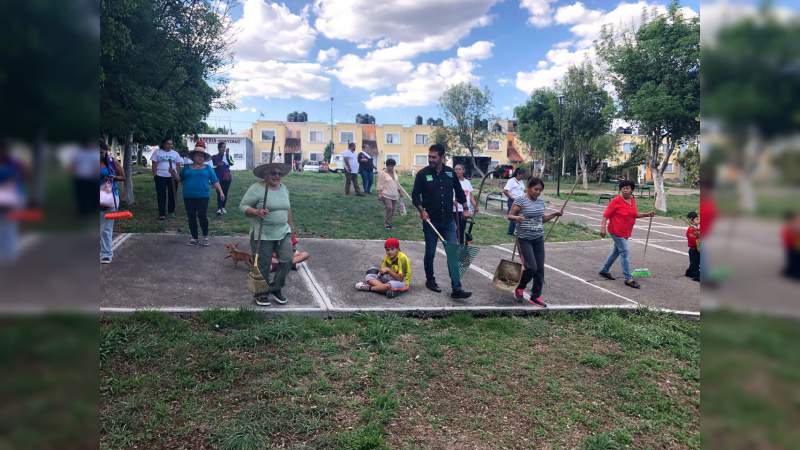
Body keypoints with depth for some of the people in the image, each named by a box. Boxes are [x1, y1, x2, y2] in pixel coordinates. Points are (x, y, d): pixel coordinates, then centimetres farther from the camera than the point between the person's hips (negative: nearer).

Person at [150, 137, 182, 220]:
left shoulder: (175, 153, 10)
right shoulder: (157, 152, 5)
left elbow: (178, 165, 8)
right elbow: (154, 164, 3)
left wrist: (177, 175, -4)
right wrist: (154, 175, -5)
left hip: (172, 177, 2)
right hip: (160, 177, -2)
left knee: (172, 195, 7)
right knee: (161, 196, -3)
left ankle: (171, 211, 22)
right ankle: (162, 214, -3)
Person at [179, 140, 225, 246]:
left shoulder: (207, 168, 7)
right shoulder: (187, 168, 12)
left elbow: (215, 181, 4)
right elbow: (180, 179, 17)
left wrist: (220, 192, -5)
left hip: (202, 197, -2)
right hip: (189, 197, 2)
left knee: (202, 216, -7)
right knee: (191, 217, 7)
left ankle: (205, 237, 11)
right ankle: (194, 238, 17)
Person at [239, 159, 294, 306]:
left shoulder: (284, 188, 10)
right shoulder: (257, 188, -11)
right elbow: (243, 206, -11)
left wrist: (290, 225, 20)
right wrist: (256, 212, -27)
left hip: (283, 232, 6)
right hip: (263, 234, -6)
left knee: (287, 260, -1)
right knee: (263, 265, 3)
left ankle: (276, 289, 19)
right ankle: (261, 294, 22)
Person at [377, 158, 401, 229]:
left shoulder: (394, 173, 13)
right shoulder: (382, 173, -8)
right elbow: (380, 185, -10)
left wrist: (399, 192, 20)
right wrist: (379, 194, -16)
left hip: (394, 195, 7)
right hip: (386, 195, -7)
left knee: (392, 209, 6)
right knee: (388, 208, -15)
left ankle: (389, 222, 15)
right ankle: (386, 224, -6)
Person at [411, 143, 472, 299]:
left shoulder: (450, 173, 3)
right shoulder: (422, 174, -5)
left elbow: (459, 191, 15)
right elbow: (415, 195, -4)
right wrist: (421, 210, -19)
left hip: (448, 221, 2)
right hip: (431, 222, -2)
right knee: (430, 253, 10)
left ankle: (456, 288, -4)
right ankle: (430, 280, 31)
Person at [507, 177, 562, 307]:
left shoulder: (541, 201, 10)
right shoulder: (520, 200, -9)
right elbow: (509, 216, -9)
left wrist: (554, 214, 7)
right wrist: (516, 218, -29)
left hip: (538, 239, 6)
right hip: (524, 239, -6)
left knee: (540, 269, 4)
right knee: (531, 267, -12)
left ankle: (535, 297, 15)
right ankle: (520, 289, 15)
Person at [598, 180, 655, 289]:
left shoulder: (633, 200, 5)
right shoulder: (616, 201, -16)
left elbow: (634, 214, 18)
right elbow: (606, 215, -17)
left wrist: (647, 214, 6)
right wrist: (603, 227, -25)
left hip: (626, 232, 8)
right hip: (617, 231, -8)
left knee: (616, 251, 19)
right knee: (625, 253, -9)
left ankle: (604, 270, 35)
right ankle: (628, 279, -5)